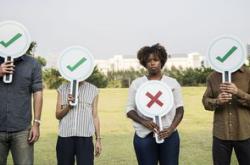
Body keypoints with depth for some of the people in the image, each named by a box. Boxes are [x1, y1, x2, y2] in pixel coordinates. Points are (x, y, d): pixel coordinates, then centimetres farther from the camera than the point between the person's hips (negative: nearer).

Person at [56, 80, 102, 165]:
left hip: (85, 137, -1)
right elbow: (58, 115, 7)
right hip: (65, 136, 1)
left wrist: (98, 139, 9)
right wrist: (68, 106, -12)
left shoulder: (93, 90, 9)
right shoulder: (62, 89, 10)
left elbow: (95, 116, 11)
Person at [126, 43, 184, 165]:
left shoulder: (172, 83, 6)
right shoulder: (136, 84, 4)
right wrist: (144, 122, -14)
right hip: (144, 136, 0)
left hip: (169, 135, 1)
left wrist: (171, 129, -9)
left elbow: (180, 109, 6)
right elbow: (129, 110, 4)